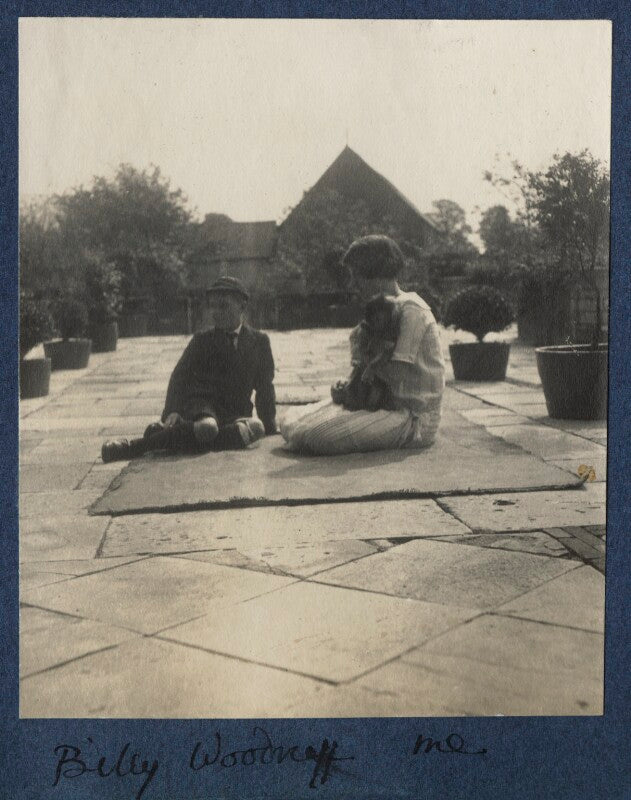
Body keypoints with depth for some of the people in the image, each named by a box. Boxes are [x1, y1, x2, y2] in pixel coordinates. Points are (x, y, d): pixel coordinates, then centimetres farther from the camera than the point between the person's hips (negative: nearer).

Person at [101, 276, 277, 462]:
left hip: (235, 414, 3)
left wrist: (270, 427, 17)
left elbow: (265, 387, 17)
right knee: (207, 429, -41)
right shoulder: (202, 341, 8)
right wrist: (172, 412, -21)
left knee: (257, 427, -36)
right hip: (202, 403, -3)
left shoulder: (259, 341, 12)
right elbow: (180, 377, -3)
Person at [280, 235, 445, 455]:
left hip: (415, 417, -9)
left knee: (317, 435, -26)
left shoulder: (411, 309, -15)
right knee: (290, 423, -2)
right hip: (392, 405, 10)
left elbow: (395, 375, -22)